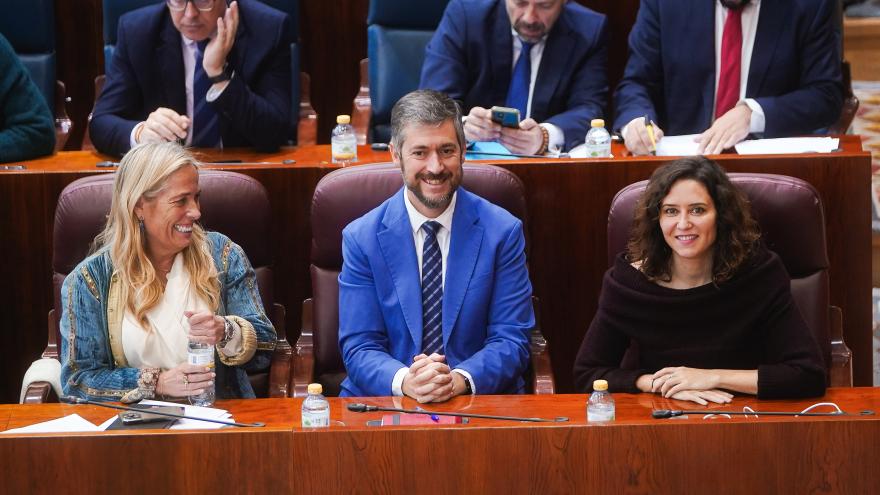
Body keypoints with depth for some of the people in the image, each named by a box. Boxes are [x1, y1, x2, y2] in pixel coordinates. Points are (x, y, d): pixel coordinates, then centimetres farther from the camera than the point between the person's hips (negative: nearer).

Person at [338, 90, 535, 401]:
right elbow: (359, 347, 0)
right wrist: (404, 381, -21)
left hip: (480, 403, 1)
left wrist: (460, 380, -19)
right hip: (384, 405, -1)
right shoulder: (361, 238, 2)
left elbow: (511, 341, 0)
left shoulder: (503, 232, 2)